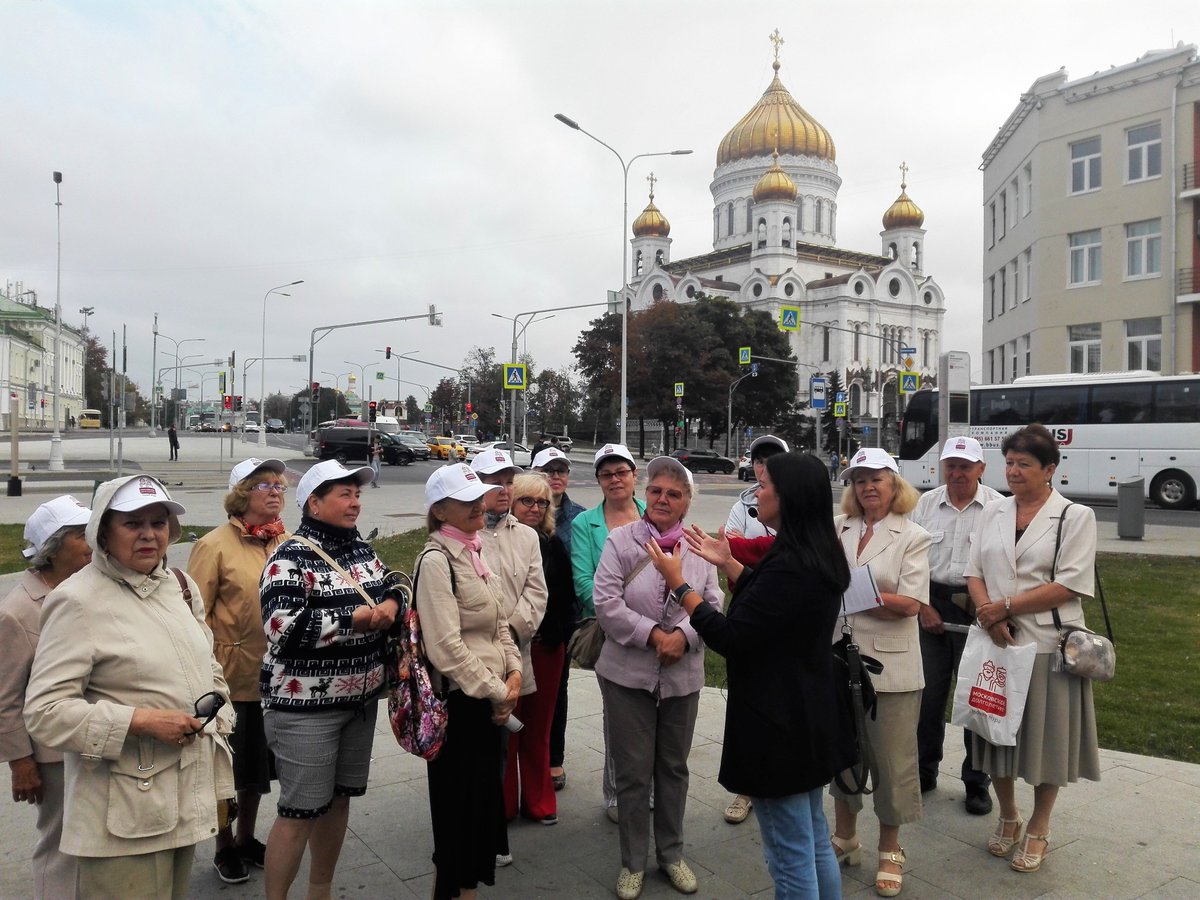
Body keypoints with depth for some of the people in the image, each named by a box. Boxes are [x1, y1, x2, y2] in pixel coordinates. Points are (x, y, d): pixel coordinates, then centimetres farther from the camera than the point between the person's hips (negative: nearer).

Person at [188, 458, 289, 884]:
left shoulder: (288, 543, 1)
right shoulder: (214, 545, -12)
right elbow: (197, 615, -10)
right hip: (233, 677, -4)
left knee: (259, 765, 20)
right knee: (229, 767, 13)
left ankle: (247, 838, 39)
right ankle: (224, 848, 33)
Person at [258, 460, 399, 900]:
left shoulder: (362, 549, 8)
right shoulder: (292, 557, -16)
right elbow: (282, 626, -27)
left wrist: (390, 604, -7)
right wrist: (354, 618, -23)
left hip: (360, 699, 8)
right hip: (306, 706, -7)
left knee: (338, 799, 18)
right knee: (300, 811, 0)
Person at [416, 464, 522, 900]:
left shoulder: (473, 551, 9)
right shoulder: (436, 560, -18)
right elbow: (446, 646, -23)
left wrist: (513, 672, 3)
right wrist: (495, 693, -15)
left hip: (488, 697, 8)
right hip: (457, 700, -8)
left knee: (485, 798, 18)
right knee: (458, 806, 5)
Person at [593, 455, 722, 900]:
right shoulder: (620, 540, -6)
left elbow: (713, 604, -1)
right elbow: (606, 601, -12)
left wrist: (682, 636, -17)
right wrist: (653, 634, -18)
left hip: (682, 675, 3)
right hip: (628, 673, -2)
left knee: (673, 766, 17)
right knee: (633, 771, 7)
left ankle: (671, 853, 35)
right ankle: (633, 862, 25)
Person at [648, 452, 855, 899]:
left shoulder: (789, 564, -27)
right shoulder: (819, 556, 4)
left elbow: (730, 639, -23)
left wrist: (678, 584, -15)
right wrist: (727, 563, 16)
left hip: (779, 723, -10)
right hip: (810, 714, 10)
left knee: (791, 856, 6)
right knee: (815, 842, 23)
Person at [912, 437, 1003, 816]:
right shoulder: (926, 503, 5)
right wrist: (924, 607, -1)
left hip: (980, 609, -2)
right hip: (931, 603, 3)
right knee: (928, 692, 10)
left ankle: (977, 782, 21)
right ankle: (924, 771, 25)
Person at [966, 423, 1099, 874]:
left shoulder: (1076, 516, -6)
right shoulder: (993, 513, 7)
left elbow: (1069, 586, -14)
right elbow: (975, 572, 5)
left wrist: (1005, 606, -15)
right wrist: (989, 616, -13)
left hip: (1047, 645, -4)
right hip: (996, 642, 4)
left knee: (1047, 735, 7)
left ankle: (1038, 829, 27)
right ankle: (1008, 816, 34)